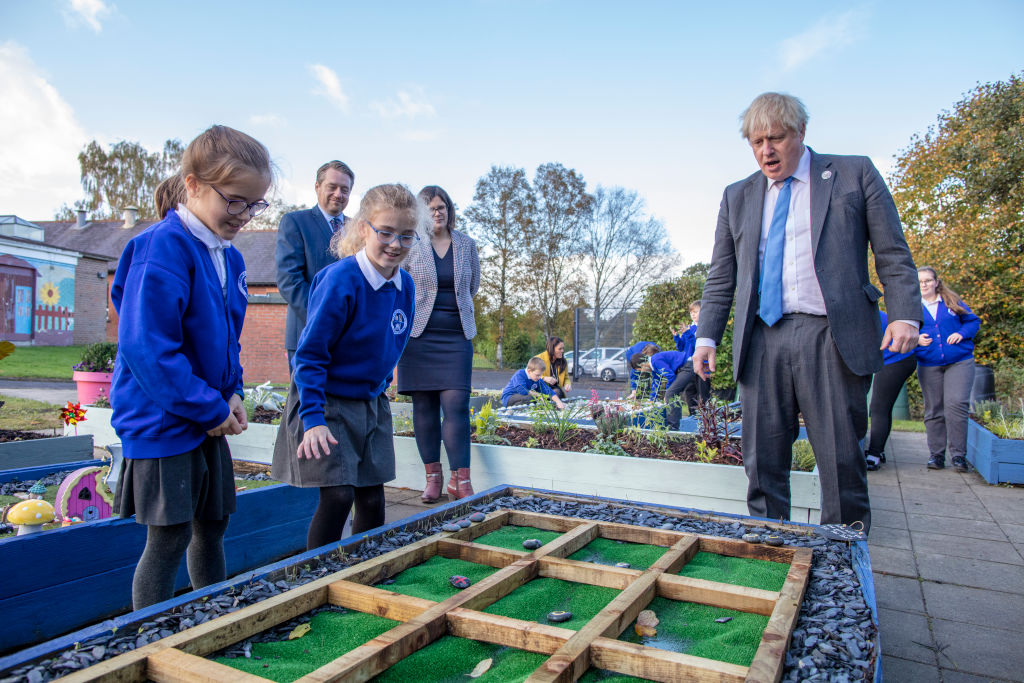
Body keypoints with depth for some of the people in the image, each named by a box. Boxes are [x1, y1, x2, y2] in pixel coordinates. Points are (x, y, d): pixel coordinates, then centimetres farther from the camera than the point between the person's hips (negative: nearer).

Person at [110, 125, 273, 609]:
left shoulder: (229, 257, 7)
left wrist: (232, 393, 3)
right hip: (162, 419, -8)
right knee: (170, 537, 0)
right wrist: (211, 410, -20)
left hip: (208, 418, 9)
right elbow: (147, 347, -25)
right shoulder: (162, 248, -19)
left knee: (213, 523, 18)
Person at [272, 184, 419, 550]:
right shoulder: (340, 280, -21)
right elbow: (310, 353, -19)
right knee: (338, 496, -10)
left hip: (372, 402, 6)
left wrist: (378, 387, 16)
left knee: (372, 498, 8)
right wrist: (313, 418, -24)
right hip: (326, 401, -6)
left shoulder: (405, 285, -1)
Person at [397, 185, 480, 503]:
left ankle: (460, 481, -3)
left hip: (457, 336, 1)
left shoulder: (466, 244, 8)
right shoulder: (411, 246, 0)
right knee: (424, 407, 3)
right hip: (419, 334, -1)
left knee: (456, 405, -7)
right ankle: (432, 477, 14)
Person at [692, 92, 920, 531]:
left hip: (832, 337, -2)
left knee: (841, 460, 0)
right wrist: (707, 336, 5)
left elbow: (893, 253, 6)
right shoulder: (737, 197, 17)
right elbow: (721, 277, 15)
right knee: (762, 462, 4)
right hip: (762, 342, 3)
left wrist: (905, 315, -8)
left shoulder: (854, 174, 10)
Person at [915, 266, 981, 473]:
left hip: (960, 362, -1)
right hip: (928, 366, 1)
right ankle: (936, 454, 14)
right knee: (934, 410, 5)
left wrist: (962, 333, -6)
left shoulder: (952, 301, 9)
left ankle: (958, 454, -1)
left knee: (956, 404, -12)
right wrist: (916, 339, -10)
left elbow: (973, 321, 13)